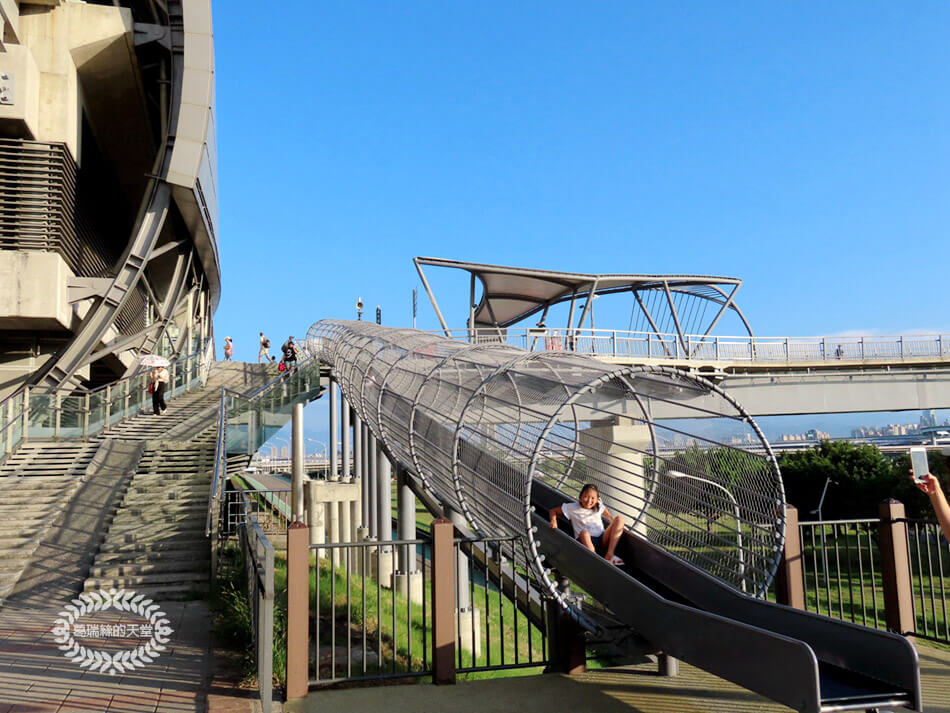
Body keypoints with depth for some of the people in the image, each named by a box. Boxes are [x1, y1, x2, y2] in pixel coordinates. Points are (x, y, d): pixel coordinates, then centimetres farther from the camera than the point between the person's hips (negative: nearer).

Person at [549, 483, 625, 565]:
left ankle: (609, 554, -22)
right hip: (586, 540, -3)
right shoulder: (573, 508, 1)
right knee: (584, 533, -40)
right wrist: (553, 521, -12)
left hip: (602, 539, 4)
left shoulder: (599, 506, 8)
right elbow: (553, 511, 9)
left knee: (619, 518, -16)